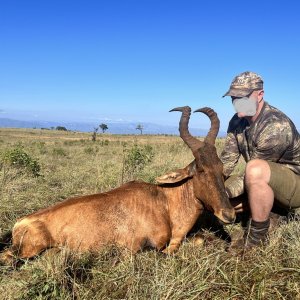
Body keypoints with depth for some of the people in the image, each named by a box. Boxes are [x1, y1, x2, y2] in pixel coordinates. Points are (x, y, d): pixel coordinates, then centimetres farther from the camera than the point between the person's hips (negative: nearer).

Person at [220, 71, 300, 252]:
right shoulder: (237, 122, -3)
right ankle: (268, 213, 10)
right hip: (267, 184, 9)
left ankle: (258, 236, -18)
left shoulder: (276, 127, -29)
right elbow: (227, 160, -4)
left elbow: (255, 172, -26)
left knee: (255, 169, -39)